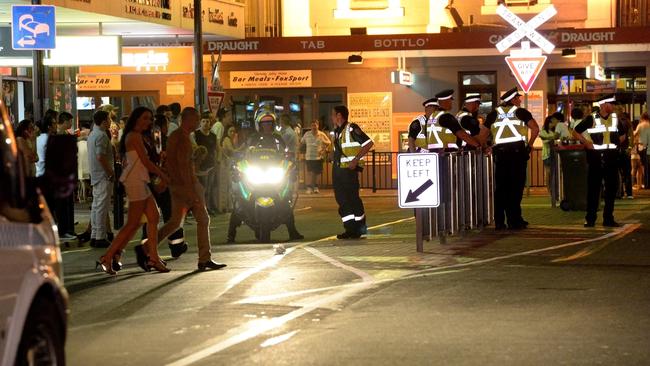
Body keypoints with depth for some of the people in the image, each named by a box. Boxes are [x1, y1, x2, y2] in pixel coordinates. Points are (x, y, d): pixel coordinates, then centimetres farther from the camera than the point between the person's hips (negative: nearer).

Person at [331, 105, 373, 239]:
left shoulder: (352, 129, -11)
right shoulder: (337, 132, 15)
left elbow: (369, 143, -14)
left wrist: (355, 160, -18)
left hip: (349, 169, -8)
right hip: (337, 168, 8)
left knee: (352, 198, -3)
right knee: (341, 199, 5)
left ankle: (359, 227, 9)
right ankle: (350, 229, 10)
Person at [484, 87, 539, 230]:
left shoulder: (493, 114, 13)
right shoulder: (521, 112, 4)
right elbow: (535, 129, -7)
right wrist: (529, 145, 3)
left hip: (499, 153, 3)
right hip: (518, 151, -3)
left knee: (500, 188, 7)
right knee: (516, 187, 1)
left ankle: (499, 222, 6)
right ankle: (514, 221, -1)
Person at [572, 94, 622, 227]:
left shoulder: (615, 118, 8)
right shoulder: (591, 119, -3)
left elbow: (623, 134, 23)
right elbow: (576, 132, 3)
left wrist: (618, 142, 7)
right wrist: (586, 142, -7)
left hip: (611, 158, 4)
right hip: (595, 158, -4)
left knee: (612, 188, 4)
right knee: (593, 189, -2)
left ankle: (608, 218, 12)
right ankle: (590, 219, 4)